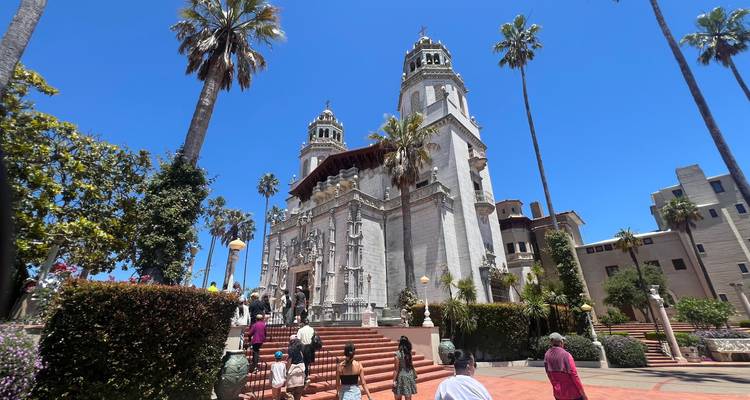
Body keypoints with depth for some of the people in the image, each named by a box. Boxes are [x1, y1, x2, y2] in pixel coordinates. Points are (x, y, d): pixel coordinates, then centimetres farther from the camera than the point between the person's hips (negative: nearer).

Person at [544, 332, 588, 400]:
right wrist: (583, 394, -5)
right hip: (572, 393, -5)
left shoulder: (547, 355, -4)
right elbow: (574, 375, -16)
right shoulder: (566, 355, -20)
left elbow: (549, 375, 5)